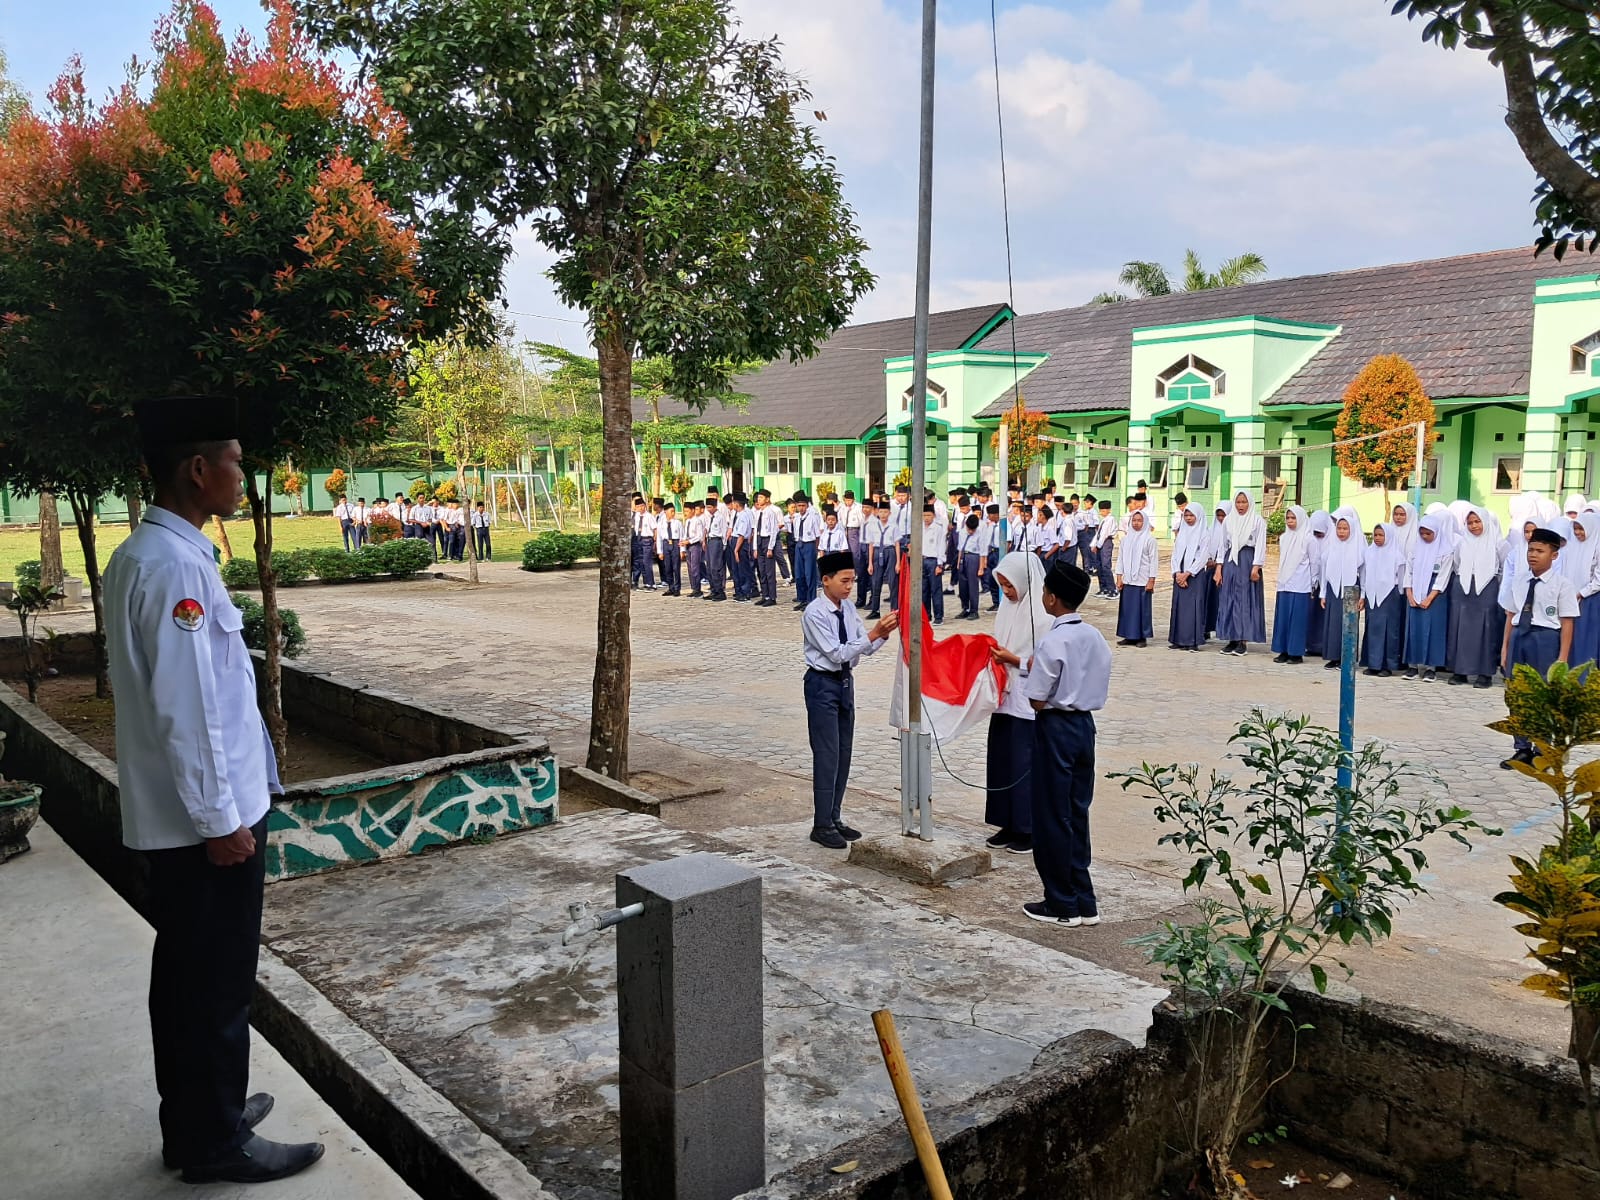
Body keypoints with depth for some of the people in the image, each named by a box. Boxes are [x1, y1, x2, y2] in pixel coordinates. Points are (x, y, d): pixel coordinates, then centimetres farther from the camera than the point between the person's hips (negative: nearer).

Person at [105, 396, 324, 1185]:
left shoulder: (140, 556, 10)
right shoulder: (175, 564, -22)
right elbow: (185, 709, -24)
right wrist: (221, 818, -18)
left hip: (170, 816, 10)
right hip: (203, 817, -10)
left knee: (185, 971, 20)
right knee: (218, 982, 4)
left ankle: (192, 1119, 35)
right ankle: (216, 1142, 19)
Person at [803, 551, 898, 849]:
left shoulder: (849, 608, 4)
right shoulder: (815, 613, -18)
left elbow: (866, 648, 4)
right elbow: (837, 653, -23)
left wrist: (884, 633, -15)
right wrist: (874, 634, -28)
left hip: (845, 681, 8)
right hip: (823, 684, -7)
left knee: (843, 754, 13)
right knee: (827, 756, -4)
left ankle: (835, 818, 25)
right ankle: (822, 826, 7)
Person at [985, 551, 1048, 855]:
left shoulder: (1042, 615, -16)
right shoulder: (1009, 606, 8)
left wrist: (1013, 659, -19)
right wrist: (992, 650, -1)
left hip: (1028, 703, -8)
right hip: (1005, 699, 8)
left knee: (1025, 766, 1)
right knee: (1001, 761, 12)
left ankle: (1030, 830, 14)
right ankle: (1009, 825, 24)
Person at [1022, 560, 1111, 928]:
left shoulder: (1053, 641, -18)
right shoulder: (1095, 637, 5)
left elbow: (1037, 701, -17)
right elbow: (1099, 690, 12)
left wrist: (1031, 670, 0)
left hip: (1056, 728, -8)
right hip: (1085, 724, 8)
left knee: (1053, 817, 3)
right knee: (1077, 814, 14)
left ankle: (1062, 905, 12)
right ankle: (1083, 901, 20)